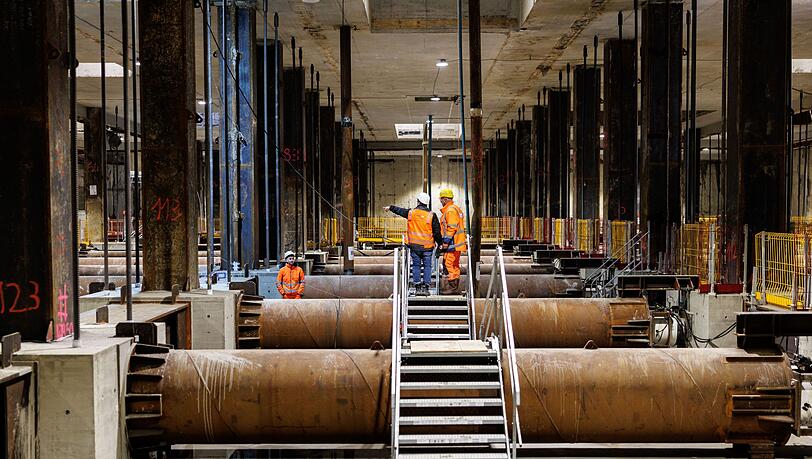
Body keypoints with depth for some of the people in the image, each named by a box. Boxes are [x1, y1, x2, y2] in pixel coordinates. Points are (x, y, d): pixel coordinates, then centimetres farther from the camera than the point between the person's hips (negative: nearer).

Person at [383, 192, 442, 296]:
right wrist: (440, 243, 9)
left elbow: (399, 210, 20)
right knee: (427, 266, 5)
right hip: (427, 247, -2)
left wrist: (390, 207, 38)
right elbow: (437, 232, -3)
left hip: (414, 245, 2)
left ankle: (417, 287, 5)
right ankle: (425, 287, 1)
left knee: (416, 266, 9)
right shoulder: (431, 215, -6)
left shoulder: (411, 213, 1)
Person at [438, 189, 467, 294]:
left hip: (453, 243, -11)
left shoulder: (450, 210, -15)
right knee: (455, 265, 14)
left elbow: (452, 228, -21)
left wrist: (446, 241, -20)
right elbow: (462, 227, 23)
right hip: (458, 242, 11)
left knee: (450, 264, -8)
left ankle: (452, 287, -7)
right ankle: (454, 287, 18)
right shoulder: (456, 208, 19)